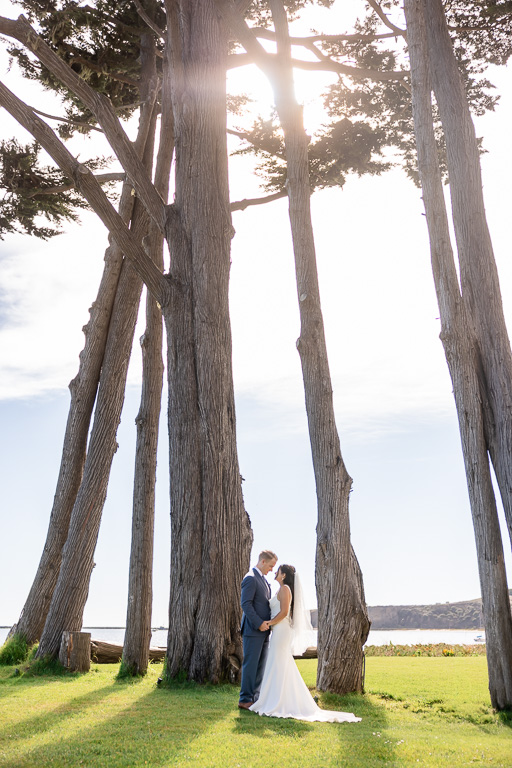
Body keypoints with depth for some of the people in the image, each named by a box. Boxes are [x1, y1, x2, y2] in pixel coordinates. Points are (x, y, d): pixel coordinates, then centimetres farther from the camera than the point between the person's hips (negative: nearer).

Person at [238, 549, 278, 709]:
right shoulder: (250, 578, -13)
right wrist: (259, 623, -20)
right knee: (250, 664, -3)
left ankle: (255, 696, 20)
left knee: (260, 665, 12)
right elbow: (246, 604, -19)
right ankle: (245, 699, 4)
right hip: (253, 630, -9)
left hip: (263, 630, 9)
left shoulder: (263, 580, 17)